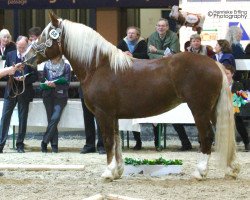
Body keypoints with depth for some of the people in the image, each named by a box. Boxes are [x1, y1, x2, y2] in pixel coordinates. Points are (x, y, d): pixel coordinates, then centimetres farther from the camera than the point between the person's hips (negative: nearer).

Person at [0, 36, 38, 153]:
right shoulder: (10, 55, 6)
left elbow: (35, 76, -3)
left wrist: (25, 79, -20)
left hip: (24, 91, -2)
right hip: (11, 90, 2)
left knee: (23, 119, 5)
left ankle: (20, 145, 12)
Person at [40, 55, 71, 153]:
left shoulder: (66, 66, -1)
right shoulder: (47, 65, 8)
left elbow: (66, 84, -5)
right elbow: (43, 80, 14)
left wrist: (55, 85, -20)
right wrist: (46, 83, -9)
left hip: (60, 96, -3)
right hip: (48, 96, 3)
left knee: (55, 118, -17)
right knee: (51, 119, -1)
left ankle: (45, 141, -10)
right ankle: (54, 144, 2)